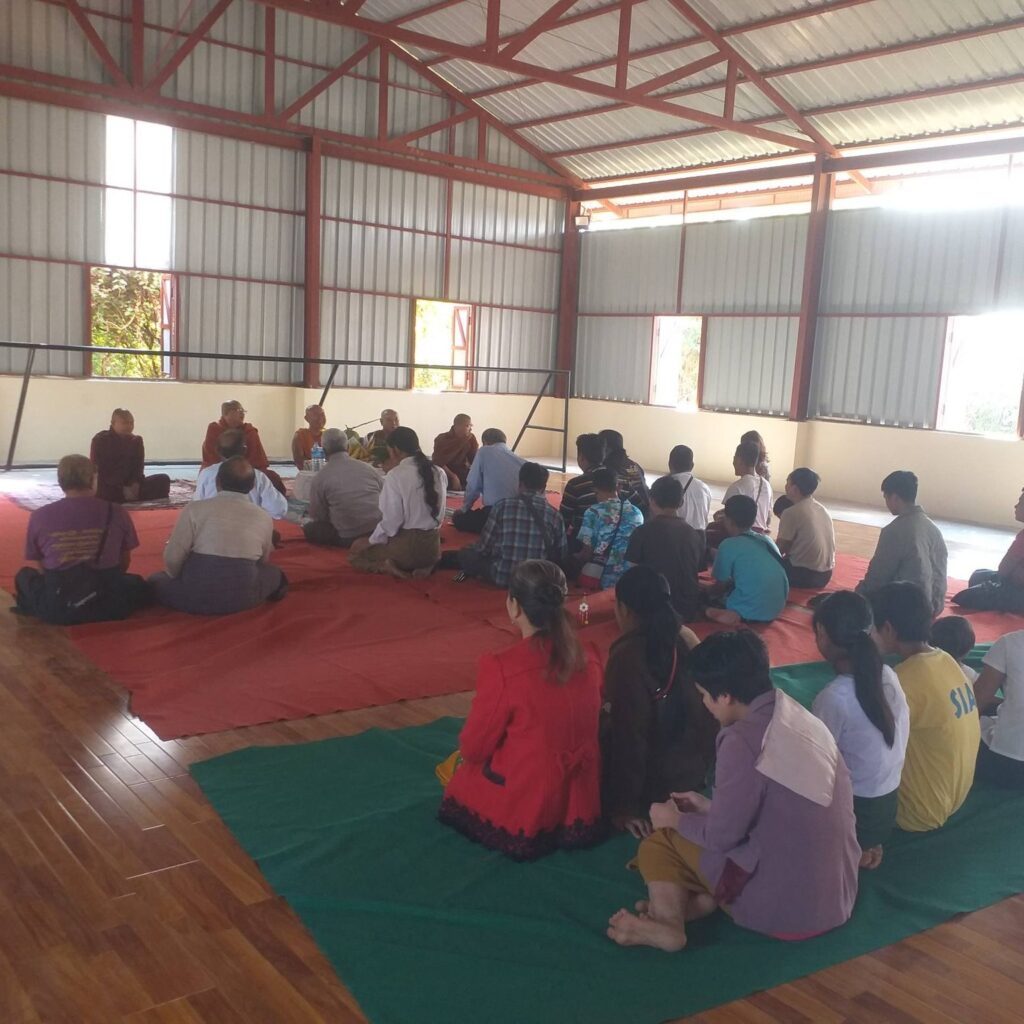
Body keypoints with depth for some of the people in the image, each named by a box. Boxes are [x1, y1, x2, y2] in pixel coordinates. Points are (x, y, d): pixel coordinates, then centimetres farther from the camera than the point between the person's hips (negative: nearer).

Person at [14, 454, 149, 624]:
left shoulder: (40, 516, -1)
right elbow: (124, 562, 11)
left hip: (56, 608, 2)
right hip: (109, 605, -2)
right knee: (138, 584, 30)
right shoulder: (116, 512, -1)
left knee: (24, 575, 30)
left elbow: (38, 566, 10)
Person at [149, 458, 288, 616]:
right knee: (274, 573, 29)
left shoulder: (194, 509, -6)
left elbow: (172, 559, -7)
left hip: (196, 596, -2)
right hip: (243, 597, 2)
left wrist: (183, 580, 14)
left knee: (156, 580, 26)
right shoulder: (264, 518, 2)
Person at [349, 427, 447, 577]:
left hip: (406, 546, -4)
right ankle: (424, 565, 7)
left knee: (355, 551, 19)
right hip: (433, 545, 5)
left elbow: (391, 521, -16)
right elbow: (439, 515, 9)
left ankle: (385, 565, -8)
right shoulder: (439, 473, 1)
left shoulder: (395, 476, -16)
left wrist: (371, 541, -2)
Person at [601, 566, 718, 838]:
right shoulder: (682, 639, -5)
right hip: (693, 767, 7)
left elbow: (628, 735, -23)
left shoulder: (627, 656, -25)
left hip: (658, 778, -7)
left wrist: (624, 807, -15)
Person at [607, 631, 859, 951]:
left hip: (790, 907, -8)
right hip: (838, 896, 8)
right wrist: (710, 807, 20)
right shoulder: (802, 720, 4)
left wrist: (677, 820, 6)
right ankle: (701, 901, 4)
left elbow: (722, 836, -13)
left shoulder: (743, 740, -20)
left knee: (660, 841, 7)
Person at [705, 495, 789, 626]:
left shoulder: (728, 545, -7)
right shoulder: (767, 540, 12)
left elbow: (720, 585, 3)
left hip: (751, 611, -8)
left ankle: (731, 614, -12)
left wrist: (706, 591, 23)